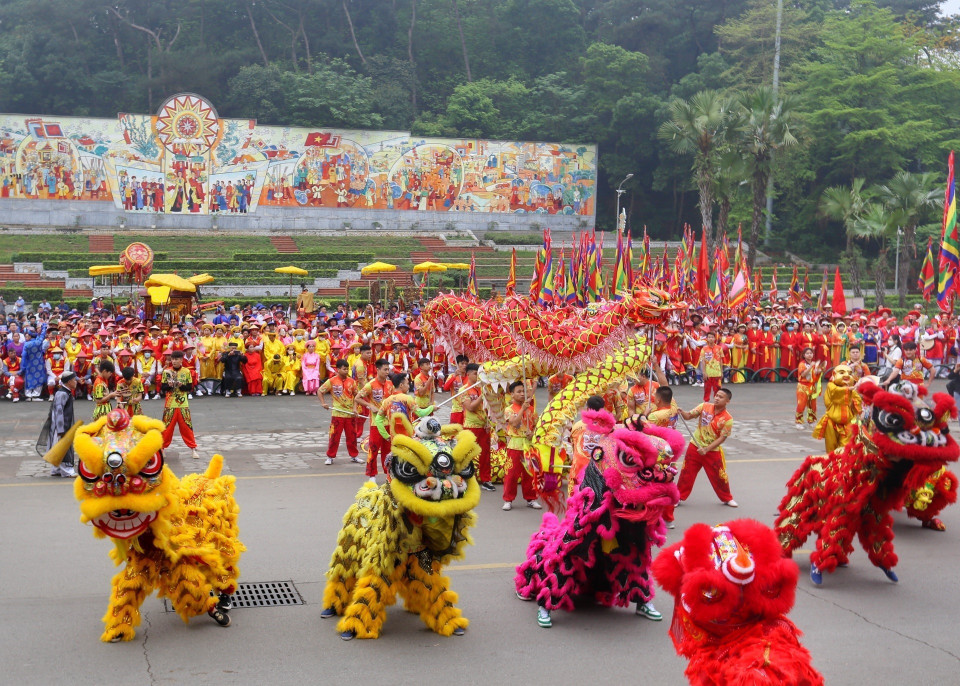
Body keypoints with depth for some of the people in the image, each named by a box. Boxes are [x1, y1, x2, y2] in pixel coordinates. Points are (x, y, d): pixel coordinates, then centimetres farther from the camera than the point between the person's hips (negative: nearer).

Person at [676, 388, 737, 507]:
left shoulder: (728, 419, -13)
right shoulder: (704, 406, -6)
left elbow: (722, 438, -14)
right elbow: (688, 416, -6)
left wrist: (706, 449, -21)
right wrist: (681, 412, -29)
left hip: (712, 451, -2)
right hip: (695, 447, 2)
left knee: (719, 476, 7)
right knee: (686, 473, 4)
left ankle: (727, 498, 29)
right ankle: (679, 496, 19)